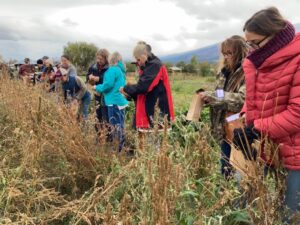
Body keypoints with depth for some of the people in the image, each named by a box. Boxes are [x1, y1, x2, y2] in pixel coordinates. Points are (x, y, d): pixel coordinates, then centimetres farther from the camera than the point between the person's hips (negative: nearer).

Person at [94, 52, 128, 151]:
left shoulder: (113, 70, -12)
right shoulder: (121, 70, 16)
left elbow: (108, 84, -19)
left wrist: (97, 87, -2)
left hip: (114, 101, -10)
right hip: (121, 100, 10)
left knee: (115, 124, -7)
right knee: (120, 124, 14)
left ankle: (119, 147, -7)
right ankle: (121, 145, 21)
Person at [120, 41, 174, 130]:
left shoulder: (154, 65, -15)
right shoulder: (148, 66, 15)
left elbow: (142, 86, -21)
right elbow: (142, 85, 15)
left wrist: (126, 89, -8)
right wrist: (129, 92, 0)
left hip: (158, 106, -9)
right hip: (149, 105, 9)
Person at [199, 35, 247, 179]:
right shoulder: (224, 72, 13)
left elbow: (242, 99, -25)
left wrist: (211, 96, -24)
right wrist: (208, 97, 3)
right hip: (224, 130, 7)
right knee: (226, 171, 16)